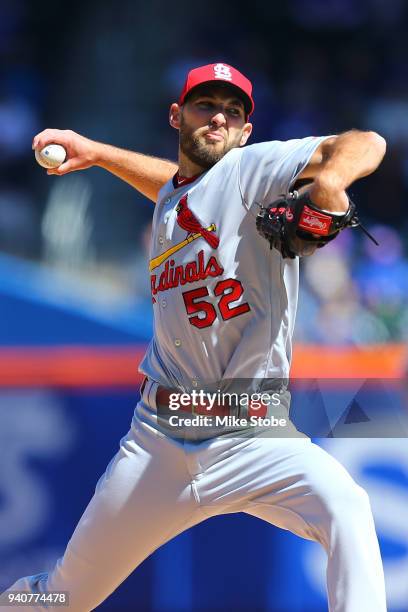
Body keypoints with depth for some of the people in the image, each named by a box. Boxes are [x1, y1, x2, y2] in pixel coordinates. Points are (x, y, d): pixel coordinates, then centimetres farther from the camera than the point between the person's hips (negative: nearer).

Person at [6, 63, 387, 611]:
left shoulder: (255, 170, -3)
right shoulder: (170, 201, 15)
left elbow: (366, 145, -18)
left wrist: (328, 179, -38)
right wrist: (95, 152, 37)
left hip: (253, 440, -5)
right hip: (160, 438, 5)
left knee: (345, 507, -35)